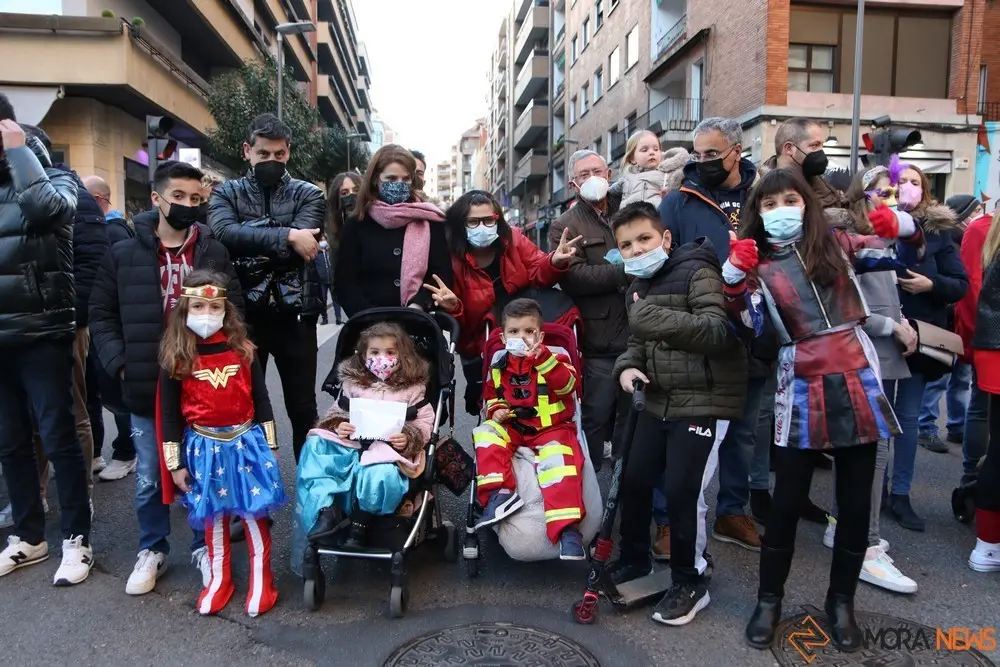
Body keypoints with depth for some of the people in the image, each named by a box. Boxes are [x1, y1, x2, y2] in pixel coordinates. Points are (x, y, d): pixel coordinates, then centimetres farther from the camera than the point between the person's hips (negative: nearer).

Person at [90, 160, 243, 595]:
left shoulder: (214, 253, 1)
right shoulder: (123, 255, 0)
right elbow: (101, 315, 5)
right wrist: (120, 364, -5)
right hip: (147, 388, 0)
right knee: (149, 479, 12)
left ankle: (204, 547, 28)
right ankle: (151, 551, 31)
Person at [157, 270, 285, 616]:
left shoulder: (243, 350, -3)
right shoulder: (175, 359, -6)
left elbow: (261, 399, 3)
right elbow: (169, 413, -2)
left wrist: (269, 444, 4)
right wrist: (175, 463, -1)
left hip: (246, 442, 0)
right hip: (204, 447, 0)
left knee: (255, 514, 6)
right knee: (213, 517, 14)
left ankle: (261, 581, 21)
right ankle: (219, 580, 32)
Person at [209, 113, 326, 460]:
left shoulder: (307, 194, 4)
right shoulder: (226, 193, 7)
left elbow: (302, 245, -14)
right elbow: (225, 233, -16)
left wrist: (249, 248, -15)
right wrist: (285, 236, -23)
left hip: (294, 314, -1)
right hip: (244, 315, 1)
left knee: (303, 409, 9)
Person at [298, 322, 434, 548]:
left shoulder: (412, 387, 9)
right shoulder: (353, 383, 17)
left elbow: (423, 423, 4)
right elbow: (337, 411, 19)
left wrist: (409, 439, -17)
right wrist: (338, 425, -5)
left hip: (388, 448, -3)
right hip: (351, 442, 4)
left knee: (382, 473, -38)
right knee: (314, 448, -24)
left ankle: (360, 522, -20)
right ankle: (327, 508, -29)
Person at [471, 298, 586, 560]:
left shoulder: (554, 359, -4)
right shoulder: (499, 368, 7)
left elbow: (567, 384, -24)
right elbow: (491, 396, 22)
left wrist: (541, 357, -35)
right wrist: (496, 410, -2)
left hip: (552, 428, -4)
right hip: (512, 427, 4)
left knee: (559, 460, -31)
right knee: (486, 434, -22)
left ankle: (567, 529, -32)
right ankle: (498, 493, -27)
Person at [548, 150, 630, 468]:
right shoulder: (564, 226, 3)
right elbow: (573, 276, -13)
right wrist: (626, 272, -17)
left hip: (639, 332, 4)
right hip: (600, 339, -4)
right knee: (597, 417, 4)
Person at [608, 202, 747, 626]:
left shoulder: (696, 273, -12)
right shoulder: (637, 289, 13)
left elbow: (718, 332, -25)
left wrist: (662, 319, -38)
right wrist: (628, 366, -7)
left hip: (704, 401, -8)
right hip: (659, 401, 8)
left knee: (682, 490, -10)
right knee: (635, 480, 11)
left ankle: (690, 583, 10)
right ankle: (634, 558, 32)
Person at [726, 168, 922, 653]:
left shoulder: (835, 244, 7)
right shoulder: (758, 264, 3)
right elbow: (751, 324, -11)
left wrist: (903, 227, -9)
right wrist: (733, 278, -25)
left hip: (856, 376, 2)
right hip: (802, 386, -1)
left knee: (856, 498, 8)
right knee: (787, 499, 2)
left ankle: (841, 601, 27)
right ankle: (769, 599, 21)